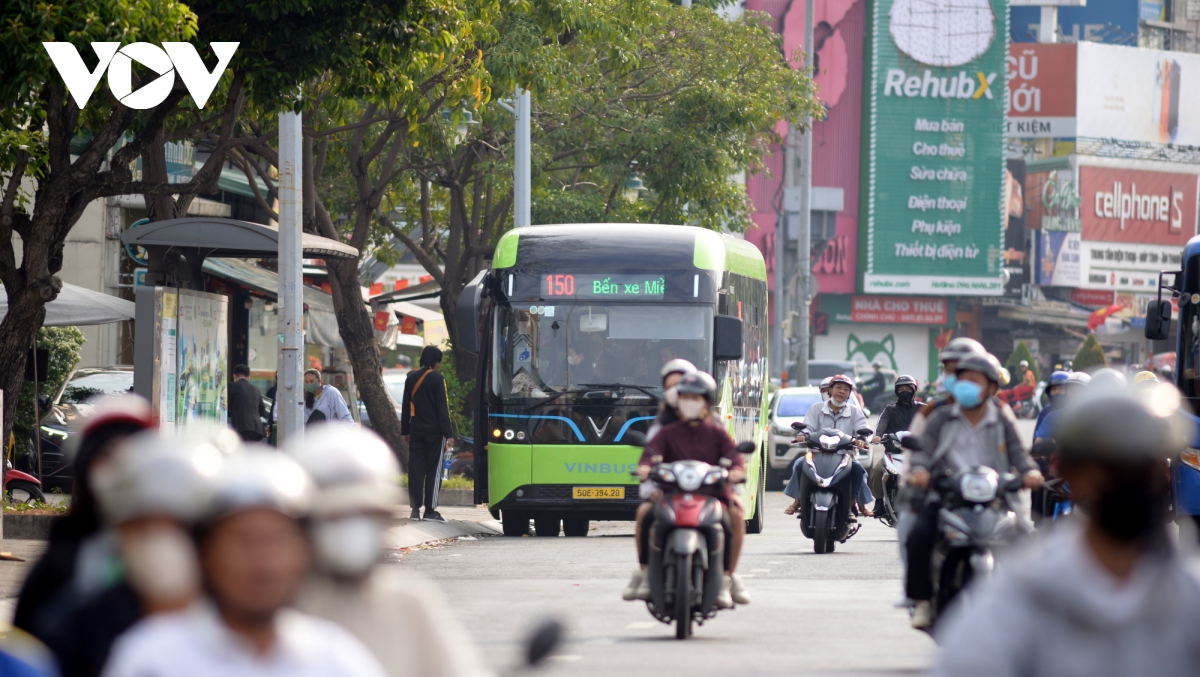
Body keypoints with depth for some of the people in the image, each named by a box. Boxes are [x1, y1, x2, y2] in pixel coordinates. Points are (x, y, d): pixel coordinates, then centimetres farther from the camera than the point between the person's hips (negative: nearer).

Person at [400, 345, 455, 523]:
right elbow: (442, 409, -11)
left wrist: (405, 431, 20)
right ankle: (430, 510, -2)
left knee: (416, 470, 6)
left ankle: (415, 509, 4)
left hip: (416, 431, 5)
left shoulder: (411, 379, 8)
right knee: (433, 470, 0)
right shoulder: (437, 379, -9)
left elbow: (406, 407, 12)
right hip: (434, 432, -5)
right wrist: (448, 434, -11)